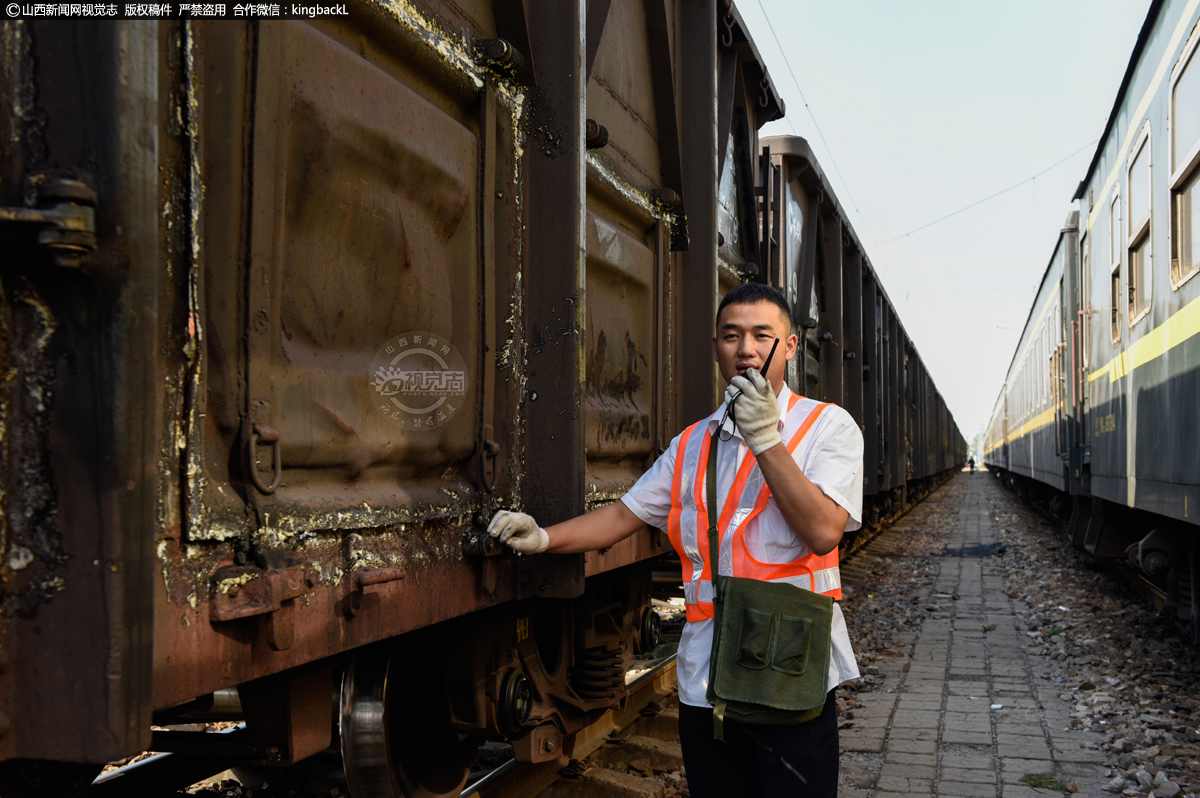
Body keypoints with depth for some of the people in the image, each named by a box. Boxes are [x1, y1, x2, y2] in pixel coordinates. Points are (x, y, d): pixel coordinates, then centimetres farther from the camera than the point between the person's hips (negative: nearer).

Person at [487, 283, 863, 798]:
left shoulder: (827, 426, -1)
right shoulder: (692, 444, 13)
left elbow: (823, 532, -15)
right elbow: (625, 514, 14)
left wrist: (764, 437, -17)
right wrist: (543, 538, 0)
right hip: (705, 679, 4)